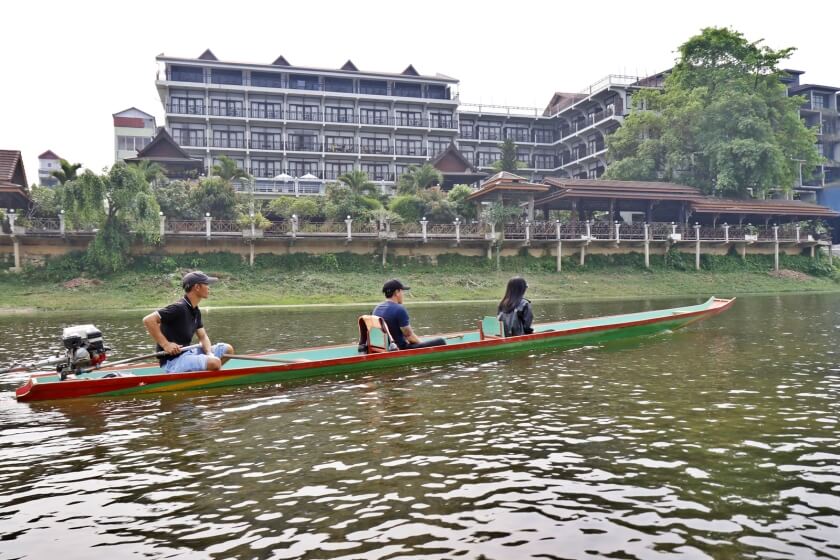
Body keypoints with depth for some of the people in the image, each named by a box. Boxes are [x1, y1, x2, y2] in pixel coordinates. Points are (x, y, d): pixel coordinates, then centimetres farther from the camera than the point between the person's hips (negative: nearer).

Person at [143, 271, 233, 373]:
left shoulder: (195, 311, 11)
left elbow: (203, 336, 13)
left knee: (228, 349, 9)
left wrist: (209, 354, -7)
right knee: (215, 362, -30)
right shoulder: (179, 308, -17)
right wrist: (165, 344, -22)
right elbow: (148, 320, -23)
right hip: (173, 361, -9)